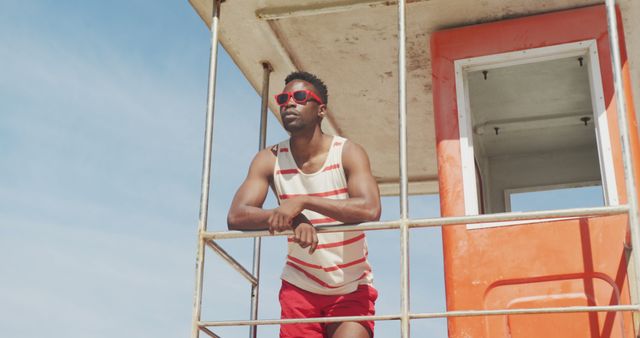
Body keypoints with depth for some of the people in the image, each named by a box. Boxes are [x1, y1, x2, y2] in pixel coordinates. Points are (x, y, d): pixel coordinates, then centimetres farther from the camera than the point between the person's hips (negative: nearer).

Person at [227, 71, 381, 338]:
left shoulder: (348, 153, -10)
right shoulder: (270, 160, -4)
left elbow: (370, 210, -27)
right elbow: (235, 217, -15)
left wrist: (302, 201, -33)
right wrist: (293, 219, -31)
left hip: (352, 288, -2)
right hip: (300, 287, 2)